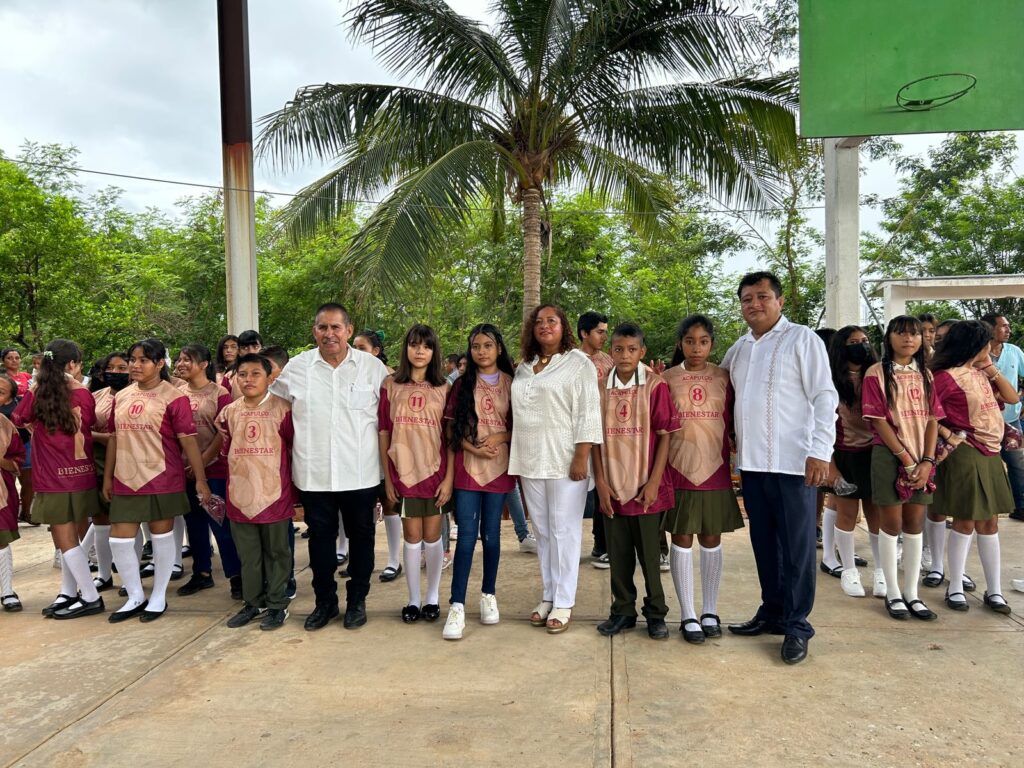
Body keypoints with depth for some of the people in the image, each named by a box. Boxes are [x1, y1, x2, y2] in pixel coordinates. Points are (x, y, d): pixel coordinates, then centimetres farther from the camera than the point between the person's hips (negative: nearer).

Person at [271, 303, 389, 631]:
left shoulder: (373, 367, -2)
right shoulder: (296, 367, 1)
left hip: (360, 473, -1)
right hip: (313, 473, 1)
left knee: (360, 536, 11)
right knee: (320, 536, 12)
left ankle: (357, 600, 29)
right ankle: (325, 601, 30)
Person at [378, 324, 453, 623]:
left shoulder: (444, 389, 1)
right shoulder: (391, 385, 1)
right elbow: (384, 433, 2)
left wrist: (449, 478, -6)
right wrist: (387, 477, 0)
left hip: (435, 469, 0)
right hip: (403, 470, 0)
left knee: (432, 536, 8)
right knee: (412, 536, 7)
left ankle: (432, 598, 23)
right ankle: (413, 599, 21)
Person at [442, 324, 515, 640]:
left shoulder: (511, 383, 4)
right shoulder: (463, 383, 5)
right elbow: (453, 428, 2)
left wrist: (500, 437, -12)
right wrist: (473, 448, -12)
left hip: (499, 466, 0)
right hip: (467, 466, 0)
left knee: (491, 532, 8)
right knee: (466, 534, -5)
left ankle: (489, 595, 25)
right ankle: (457, 606, -3)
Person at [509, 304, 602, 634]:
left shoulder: (578, 363, -3)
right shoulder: (524, 367, 15)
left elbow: (587, 413, -10)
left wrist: (581, 458, -17)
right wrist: (516, 458, 14)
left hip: (564, 461, -6)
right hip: (530, 462, 6)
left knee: (564, 531, 0)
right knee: (542, 531, 11)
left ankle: (563, 602, 9)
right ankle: (548, 595, 22)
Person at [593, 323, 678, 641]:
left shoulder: (655, 386, -6)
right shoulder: (601, 388, 2)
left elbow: (665, 435, -5)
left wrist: (654, 482, -10)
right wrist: (600, 482, -2)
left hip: (646, 487, -2)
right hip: (612, 487, 3)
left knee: (650, 554, 8)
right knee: (618, 554, 12)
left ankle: (655, 613, 23)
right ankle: (623, 610, 26)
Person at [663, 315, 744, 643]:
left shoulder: (724, 377, 4)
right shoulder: (667, 378, -1)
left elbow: (732, 423, 8)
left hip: (714, 468, 2)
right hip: (679, 469, -1)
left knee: (711, 540, 10)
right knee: (682, 540, 4)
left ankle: (710, 611, 24)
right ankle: (688, 615, 14)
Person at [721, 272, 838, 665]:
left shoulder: (802, 339, -3)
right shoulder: (739, 348, 15)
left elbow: (824, 398, -8)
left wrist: (820, 452, -16)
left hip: (793, 462, -6)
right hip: (751, 461, 6)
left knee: (797, 547, 2)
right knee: (764, 542, 15)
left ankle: (796, 625, 14)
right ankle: (772, 612, 29)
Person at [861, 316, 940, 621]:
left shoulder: (925, 375, 9)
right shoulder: (877, 373, -5)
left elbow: (932, 420, 5)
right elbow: (879, 420, -11)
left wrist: (926, 461, -8)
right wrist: (906, 460, -13)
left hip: (922, 458, 4)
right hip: (889, 455, -4)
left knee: (915, 525, 8)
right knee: (892, 524, 2)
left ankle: (912, 593, 17)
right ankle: (893, 592, 13)